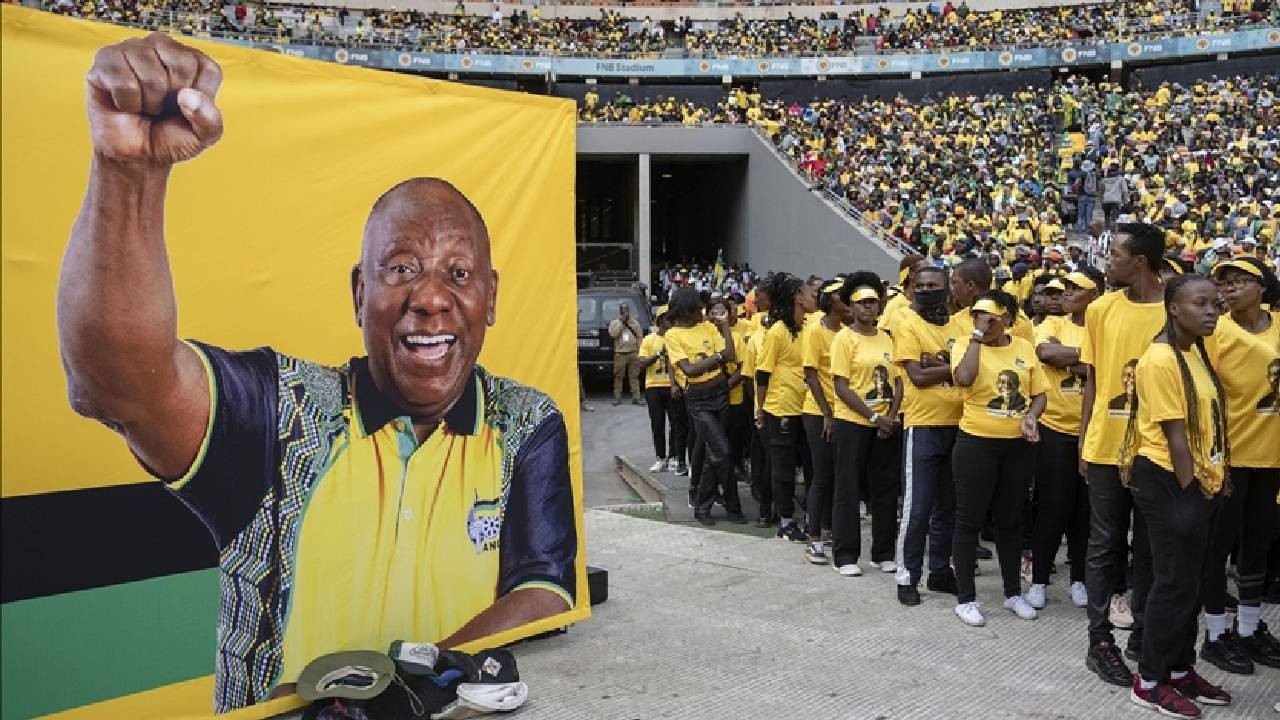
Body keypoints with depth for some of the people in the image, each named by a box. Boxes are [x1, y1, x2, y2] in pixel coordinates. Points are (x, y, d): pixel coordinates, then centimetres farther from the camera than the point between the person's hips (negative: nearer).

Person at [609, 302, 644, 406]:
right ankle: (617, 398, 3)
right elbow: (613, 334, -10)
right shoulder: (614, 323, 8)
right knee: (618, 376, -2)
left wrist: (639, 352, 1)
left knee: (634, 376, -2)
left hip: (633, 353, 1)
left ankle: (636, 398, -2)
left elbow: (640, 337, 10)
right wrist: (621, 322, -8)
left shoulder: (635, 323, 14)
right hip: (620, 353, -1)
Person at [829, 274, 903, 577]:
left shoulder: (887, 338, 10)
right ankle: (845, 555, 10)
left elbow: (897, 381, 9)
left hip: (886, 425, 5)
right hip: (853, 423, -5)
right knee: (848, 489, 2)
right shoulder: (845, 338, -6)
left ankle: (883, 552, 21)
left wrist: (891, 416, -7)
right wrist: (874, 417, -14)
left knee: (886, 489, 10)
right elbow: (841, 387, -11)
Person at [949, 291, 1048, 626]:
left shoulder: (1024, 348, 5)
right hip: (976, 443, -3)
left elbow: (1039, 393, 10)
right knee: (970, 521, 3)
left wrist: (1030, 416, -11)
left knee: (1010, 520, 16)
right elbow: (964, 378, -25)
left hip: (1019, 445, 4)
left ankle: (1013, 593, 29)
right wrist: (978, 334, -19)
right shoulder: (966, 345, -5)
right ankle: (966, 599, 13)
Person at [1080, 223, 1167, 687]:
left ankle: (1143, 634, 26)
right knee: (1104, 543, 7)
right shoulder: (1101, 309, 1)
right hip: (1107, 446, 1)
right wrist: (1083, 442, 4)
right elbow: (1092, 380, 6)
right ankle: (1100, 642, 15)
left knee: (1150, 545, 11)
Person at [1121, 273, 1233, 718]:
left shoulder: (1196, 352, 10)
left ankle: (1181, 670, 30)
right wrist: (1187, 492, -19)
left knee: (1190, 580, 17)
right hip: (1169, 481, -9)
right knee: (1175, 581, -2)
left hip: (1198, 480, 9)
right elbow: (1174, 434, -20)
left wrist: (1210, 481, 12)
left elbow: (1204, 422, 15)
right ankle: (1149, 682, 11)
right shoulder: (1161, 359, -19)